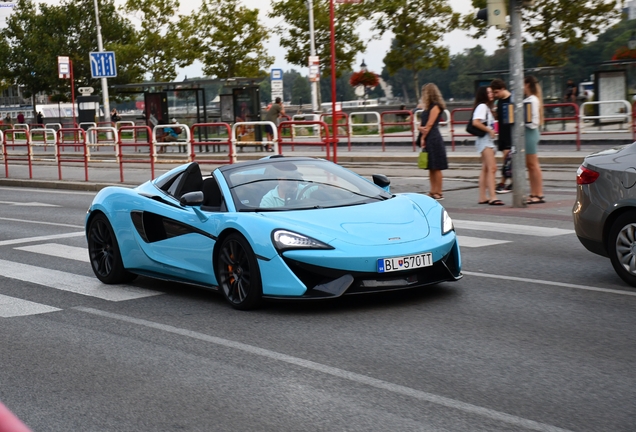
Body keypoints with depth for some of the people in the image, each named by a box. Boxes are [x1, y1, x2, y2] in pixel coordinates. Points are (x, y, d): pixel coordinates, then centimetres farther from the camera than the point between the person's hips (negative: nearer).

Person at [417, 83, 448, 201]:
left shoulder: (435, 107, -10)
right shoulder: (428, 107, 17)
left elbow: (429, 124, -13)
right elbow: (424, 124, 14)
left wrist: (423, 138, -11)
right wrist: (421, 128, -8)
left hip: (433, 139, -9)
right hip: (427, 139, 9)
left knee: (436, 167, -5)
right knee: (431, 168, 10)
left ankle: (438, 193, -2)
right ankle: (433, 191, 14)